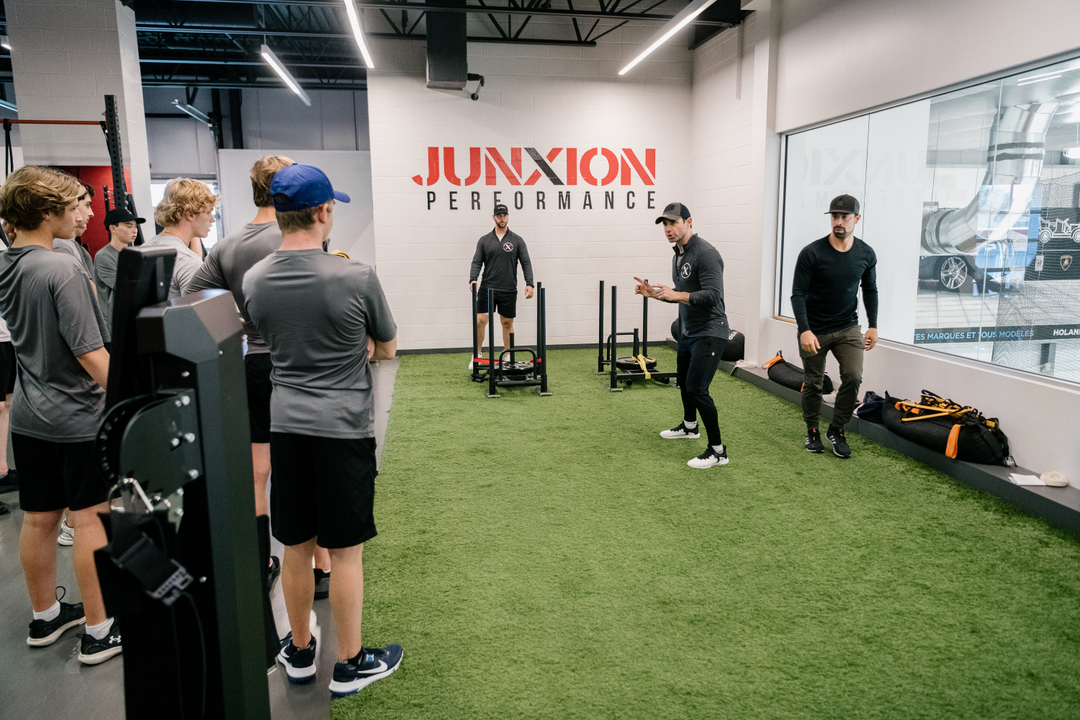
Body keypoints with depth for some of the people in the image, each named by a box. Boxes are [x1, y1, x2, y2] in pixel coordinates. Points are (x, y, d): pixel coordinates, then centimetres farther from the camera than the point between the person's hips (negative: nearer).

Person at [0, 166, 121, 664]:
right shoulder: (63, 270, -19)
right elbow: (90, 353, -22)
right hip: (77, 416, -8)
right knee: (90, 519, 1)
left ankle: (45, 616, 33)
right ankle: (99, 632, 11)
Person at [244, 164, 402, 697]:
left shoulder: (254, 281, 1)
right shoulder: (357, 278, -14)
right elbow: (387, 348, 1)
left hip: (285, 426, 5)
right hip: (344, 427, -4)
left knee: (296, 547, 17)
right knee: (345, 552, 7)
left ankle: (299, 653, 34)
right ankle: (350, 664, 23)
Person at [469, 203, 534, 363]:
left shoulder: (517, 240, 4)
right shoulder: (484, 240, 6)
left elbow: (526, 263, 0)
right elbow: (477, 262, 3)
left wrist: (529, 283, -11)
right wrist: (473, 279, -15)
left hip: (508, 290, 0)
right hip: (487, 288, 0)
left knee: (507, 323, 8)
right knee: (480, 320, -8)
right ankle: (477, 354, 9)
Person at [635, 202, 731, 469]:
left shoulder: (705, 253, -21)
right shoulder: (678, 255, 11)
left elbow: (712, 295, -29)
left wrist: (676, 295, -32)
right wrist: (654, 293, 7)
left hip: (709, 332, -10)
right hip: (689, 331, 10)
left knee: (697, 388, -15)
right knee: (684, 380, 25)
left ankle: (717, 450, -4)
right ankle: (689, 426, 49)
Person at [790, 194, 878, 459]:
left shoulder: (866, 254, -2)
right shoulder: (812, 253, -15)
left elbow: (870, 290, 11)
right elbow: (798, 293, -15)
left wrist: (873, 326, 6)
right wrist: (805, 330, -24)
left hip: (847, 328, 3)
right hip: (814, 330, -2)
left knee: (853, 377, -13)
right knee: (813, 383, 7)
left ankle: (836, 430, 6)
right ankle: (812, 431, 28)